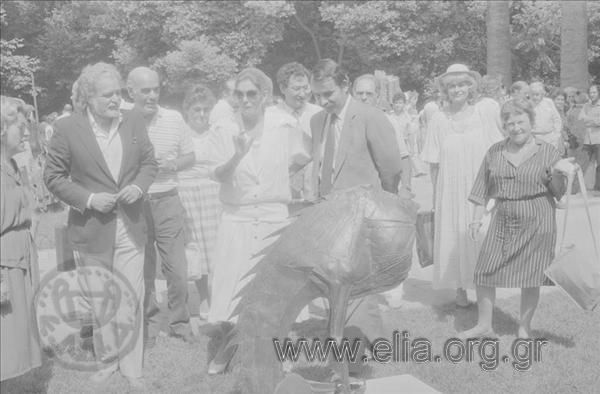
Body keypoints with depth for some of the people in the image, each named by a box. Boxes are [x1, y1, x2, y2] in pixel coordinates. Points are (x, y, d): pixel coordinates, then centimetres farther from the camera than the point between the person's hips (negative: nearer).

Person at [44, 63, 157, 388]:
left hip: (130, 228, 2)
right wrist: (89, 199, -14)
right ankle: (107, 361, 33)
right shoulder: (67, 128, -9)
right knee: (98, 301, 13)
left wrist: (139, 187, -9)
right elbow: (53, 176, -3)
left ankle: (131, 366, 22)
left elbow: (149, 163, 11)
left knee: (131, 300, 5)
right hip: (91, 230, -2)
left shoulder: (134, 122, 0)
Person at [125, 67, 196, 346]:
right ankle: (149, 322, 26)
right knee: (142, 271, 10)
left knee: (177, 270, 2)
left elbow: (190, 158, 9)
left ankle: (179, 321, 21)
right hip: (133, 205, -1)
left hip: (167, 201, 1)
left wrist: (173, 164, -11)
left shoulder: (174, 119, 1)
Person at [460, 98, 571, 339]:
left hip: (536, 223, -2)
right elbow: (482, 189, 11)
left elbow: (559, 192, 1)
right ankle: (484, 325, 15)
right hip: (503, 220, 3)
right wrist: (476, 219, 6)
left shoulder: (547, 152, 0)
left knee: (531, 276, 3)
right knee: (484, 271, 0)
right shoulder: (495, 152, 6)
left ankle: (524, 328, 20)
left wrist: (556, 174, -18)